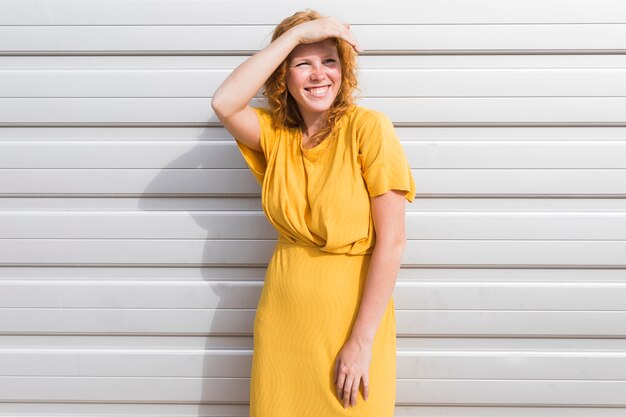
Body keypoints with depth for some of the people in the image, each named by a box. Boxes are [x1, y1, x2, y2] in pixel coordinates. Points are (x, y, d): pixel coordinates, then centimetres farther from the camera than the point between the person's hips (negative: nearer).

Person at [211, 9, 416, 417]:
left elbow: (392, 240, -15)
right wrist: (297, 32, -17)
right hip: (282, 316, 4)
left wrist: (362, 340, -16)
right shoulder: (275, 133, 2)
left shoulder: (368, 127, -12)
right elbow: (224, 103, -18)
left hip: (351, 313, -3)